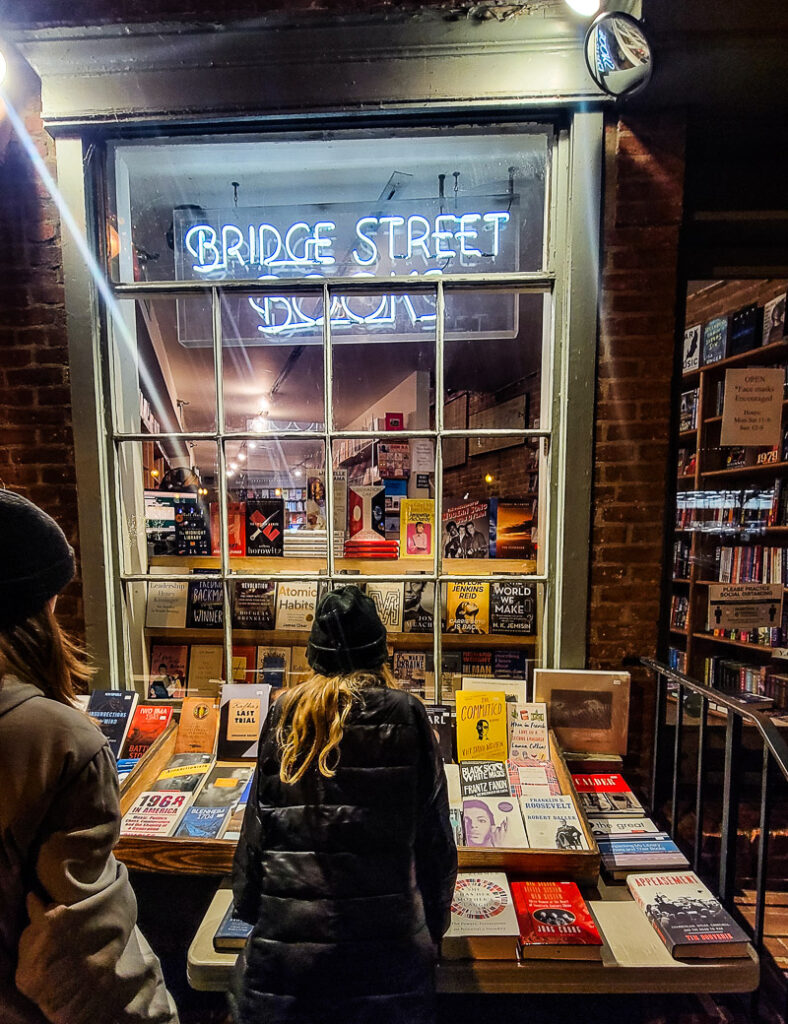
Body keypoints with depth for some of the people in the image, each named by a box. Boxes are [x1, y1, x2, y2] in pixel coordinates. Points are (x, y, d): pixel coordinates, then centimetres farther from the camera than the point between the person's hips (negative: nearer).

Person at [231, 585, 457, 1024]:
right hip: (385, 933, -1)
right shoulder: (406, 716, -11)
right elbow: (433, 832, -5)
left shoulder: (286, 714, -6)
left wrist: (250, 906, 14)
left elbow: (257, 824, 0)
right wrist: (434, 923, 9)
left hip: (288, 927, 2)